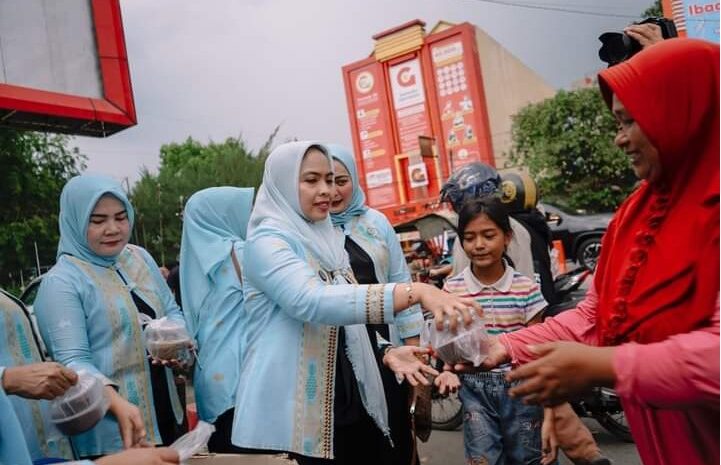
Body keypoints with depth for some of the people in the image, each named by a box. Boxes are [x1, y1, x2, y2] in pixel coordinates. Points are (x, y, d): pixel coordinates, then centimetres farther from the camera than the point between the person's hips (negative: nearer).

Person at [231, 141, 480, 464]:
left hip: (345, 405, 8)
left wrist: (385, 354, 0)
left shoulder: (326, 240, 12)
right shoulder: (267, 241, -13)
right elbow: (313, 302, -31)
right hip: (288, 416, -7)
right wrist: (417, 292, -38)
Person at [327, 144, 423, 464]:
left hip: (384, 346, 2)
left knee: (394, 437, 14)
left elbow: (399, 280, 8)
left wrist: (412, 340, 5)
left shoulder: (376, 222, 5)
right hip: (331, 354, -2)